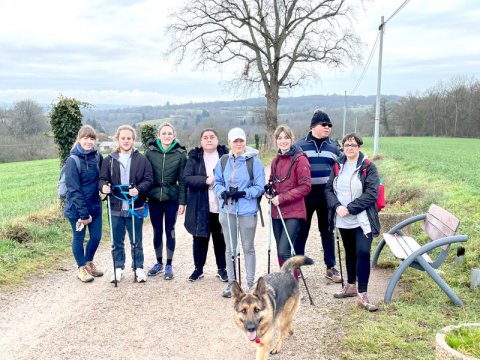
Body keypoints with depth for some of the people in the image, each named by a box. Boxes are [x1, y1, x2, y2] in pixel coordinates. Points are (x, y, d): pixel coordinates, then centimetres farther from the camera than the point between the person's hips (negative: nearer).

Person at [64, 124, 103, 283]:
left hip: (95, 205, 5)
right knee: (79, 238, 9)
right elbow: (74, 190, -17)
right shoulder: (73, 160, -16)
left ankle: (89, 263, 36)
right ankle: (82, 268, 27)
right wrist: (83, 212, -18)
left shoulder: (97, 156, 0)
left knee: (96, 236, 12)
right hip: (77, 207, -5)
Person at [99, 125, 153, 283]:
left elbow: (148, 180, -2)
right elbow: (103, 179, 3)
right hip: (116, 207, 1)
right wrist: (103, 186, -19)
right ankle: (118, 268, 27)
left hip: (135, 208, -1)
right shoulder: (109, 160, 3)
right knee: (117, 241, 13)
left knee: (136, 241, 10)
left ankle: (138, 268, 24)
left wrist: (139, 189, -20)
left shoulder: (142, 159, 0)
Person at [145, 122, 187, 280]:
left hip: (172, 199, -1)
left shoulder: (180, 153, -5)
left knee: (170, 231, 7)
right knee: (157, 231, 12)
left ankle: (169, 265, 20)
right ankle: (159, 263, 28)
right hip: (154, 198, 2)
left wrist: (182, 201, -5)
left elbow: (182, 179, -3)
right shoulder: (150, 152, -2)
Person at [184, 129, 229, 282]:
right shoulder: (194, 157, 3)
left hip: (221, 206, 0)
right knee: (200, 239, 10)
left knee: (221, 239, 10)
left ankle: (222, 269, 24)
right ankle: (198, 269, 23)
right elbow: (187, 179, -7)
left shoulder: (226, 155, 2)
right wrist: (206, 180, -20)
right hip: (200, 207, 0)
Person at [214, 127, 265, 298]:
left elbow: (259, 187, -7)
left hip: (247, 211, -4)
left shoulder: (254, 161, -7)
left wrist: (243, 193, -21)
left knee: (248, 248, 8)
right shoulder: (223, 162, 6)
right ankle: (231, 282, 24)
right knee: (229, 248, 12)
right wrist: (223, 192, -11)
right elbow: (217, 183, 11)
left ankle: (250, 283, 18)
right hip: (227, 210, 4)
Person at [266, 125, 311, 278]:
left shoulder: (300, 159, -8)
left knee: (284, 251, -14)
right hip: (277, 212, 7)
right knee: (280, 252, 12)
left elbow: (305, 186, -13)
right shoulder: (276, 160, 13)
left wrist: (282, 197, -17)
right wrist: (269, 190, 1)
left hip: (293, 213, -7)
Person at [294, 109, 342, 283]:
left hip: (327, 197, 2)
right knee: (301, 232, 4)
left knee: (327, 232, 10)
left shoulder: (333, 147, 9)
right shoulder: (299, 146, 1)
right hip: (304, 196, -2)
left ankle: (331, 267, 19)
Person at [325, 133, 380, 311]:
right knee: (350, 253, 18)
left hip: (362, 220, -5)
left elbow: (371, 193, -14)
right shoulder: (338, 166, 8)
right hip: (343, 221, 5)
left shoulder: (368, 167, -6)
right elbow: (328, 189, 5)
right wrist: (337, 206, -14)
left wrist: (349, 208, -18)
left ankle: (362, 295, -6)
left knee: (363, 253, -13)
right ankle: (350, 286, 34)